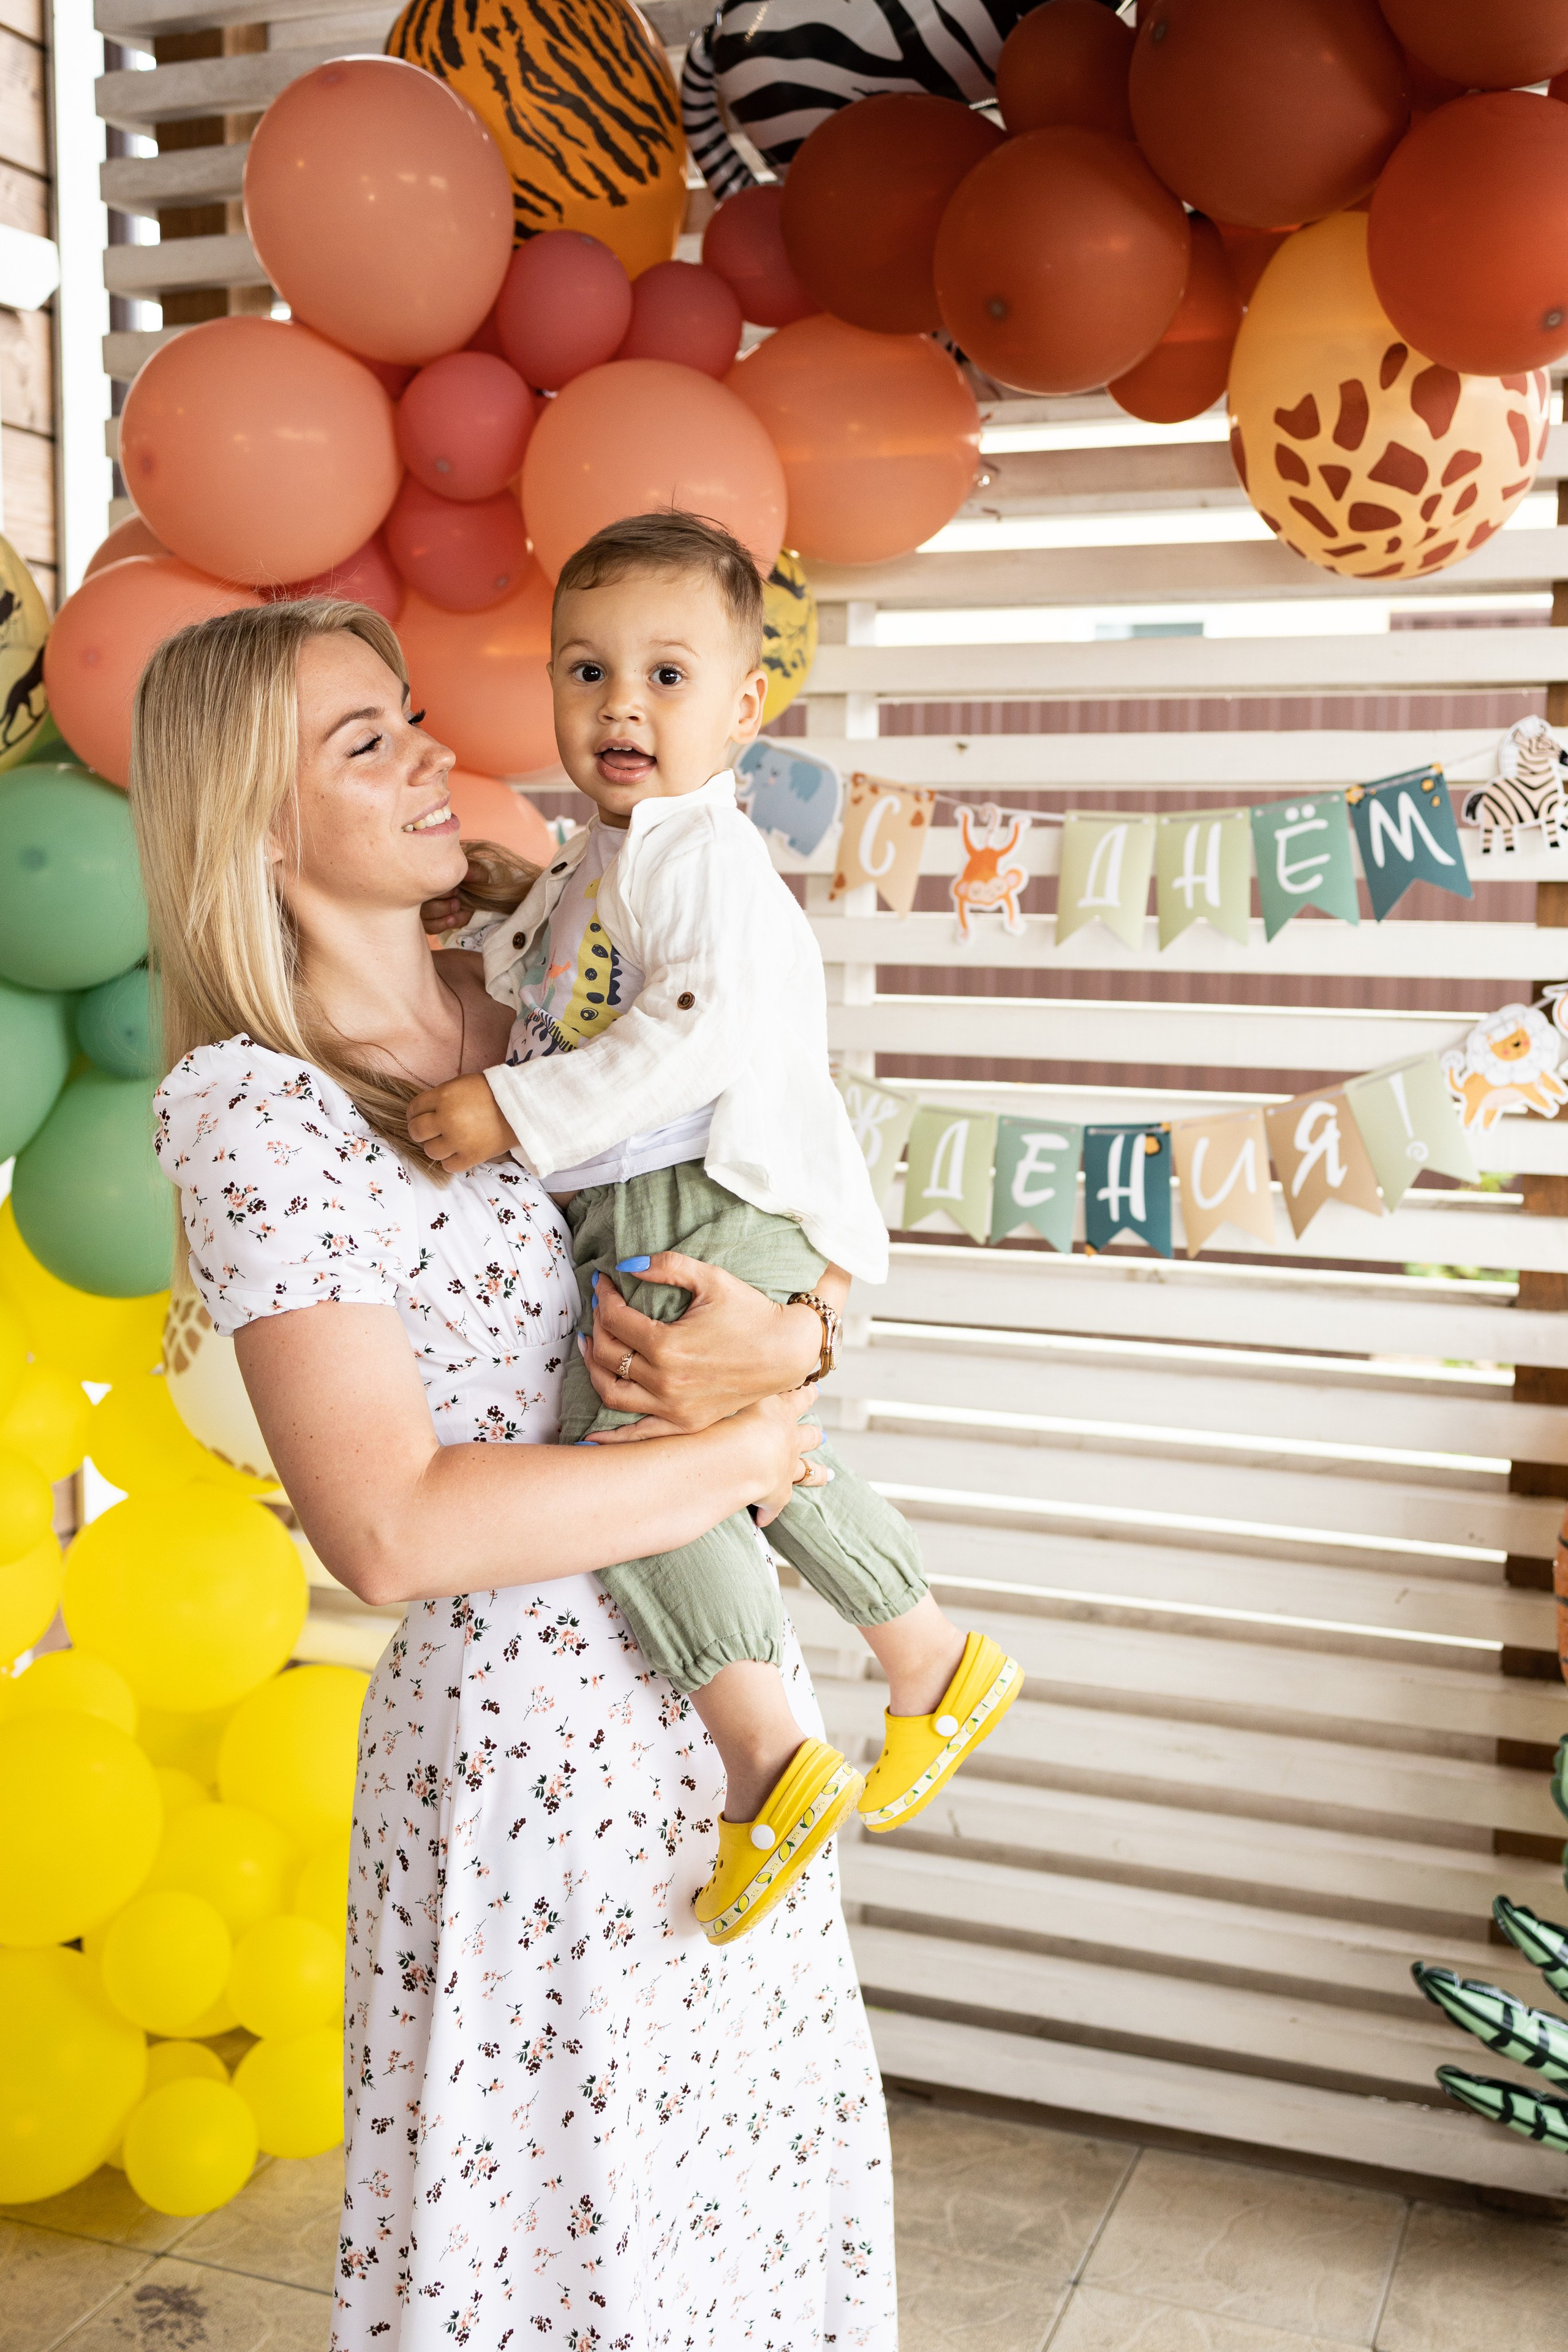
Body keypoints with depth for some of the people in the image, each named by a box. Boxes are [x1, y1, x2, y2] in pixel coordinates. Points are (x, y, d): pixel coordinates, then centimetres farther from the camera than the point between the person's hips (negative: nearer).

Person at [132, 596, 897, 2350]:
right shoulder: (256, 1109, -17)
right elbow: (391, 1528, -25)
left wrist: (789, 1340, -16)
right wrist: (745, 1452, -18)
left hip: (715, 1680, 7)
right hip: (533, 1731, -6)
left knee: (755, 2144, 24)